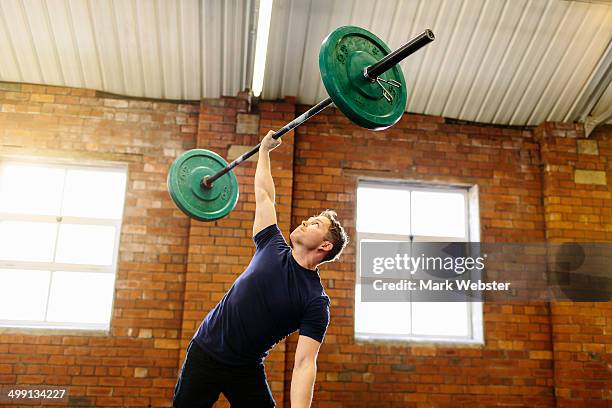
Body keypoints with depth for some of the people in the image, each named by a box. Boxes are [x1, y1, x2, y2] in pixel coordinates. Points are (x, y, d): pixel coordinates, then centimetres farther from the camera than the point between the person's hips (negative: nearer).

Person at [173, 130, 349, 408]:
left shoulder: (316, 301, -14)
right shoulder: (273, 247, -4)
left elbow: (304, 363, -21)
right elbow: (263, 195, 7)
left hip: (246, 371, -3)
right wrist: (264, 150, 14)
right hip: (205, 352, 3)